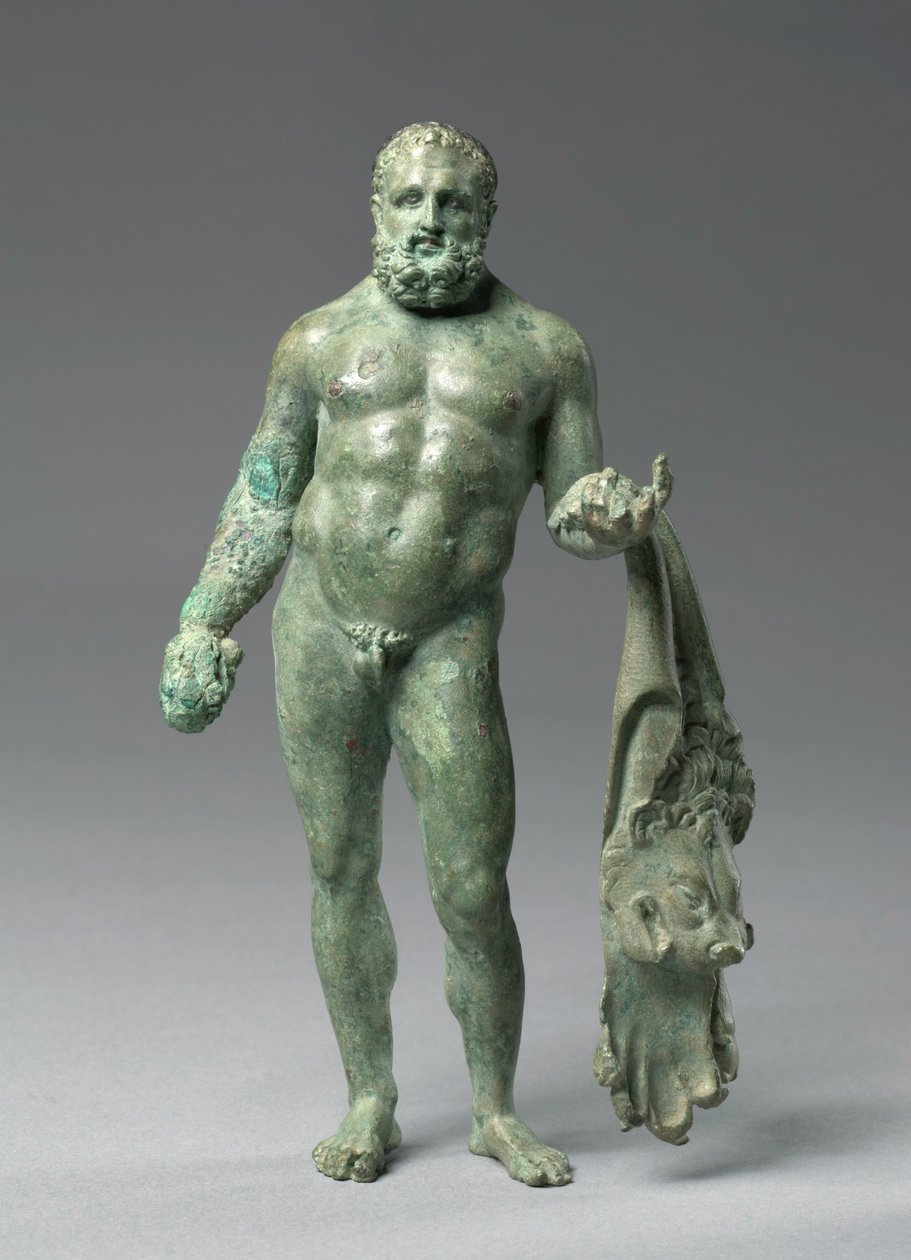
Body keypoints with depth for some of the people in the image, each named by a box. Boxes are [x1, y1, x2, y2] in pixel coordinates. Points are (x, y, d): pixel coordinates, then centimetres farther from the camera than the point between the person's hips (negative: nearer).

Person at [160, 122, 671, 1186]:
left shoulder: (547, 350, 5)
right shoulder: (321, 342, 8)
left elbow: (574, 517, 5)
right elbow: (263, 498, 13)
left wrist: (612, 522, -18)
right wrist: (202, 623, 9)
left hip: (448, 643, -1)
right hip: (319, 625, 2)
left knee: (472, 894, -3)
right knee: (341, 872, 8)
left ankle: (496, 1111, 19)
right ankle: (370, 1102, 25)